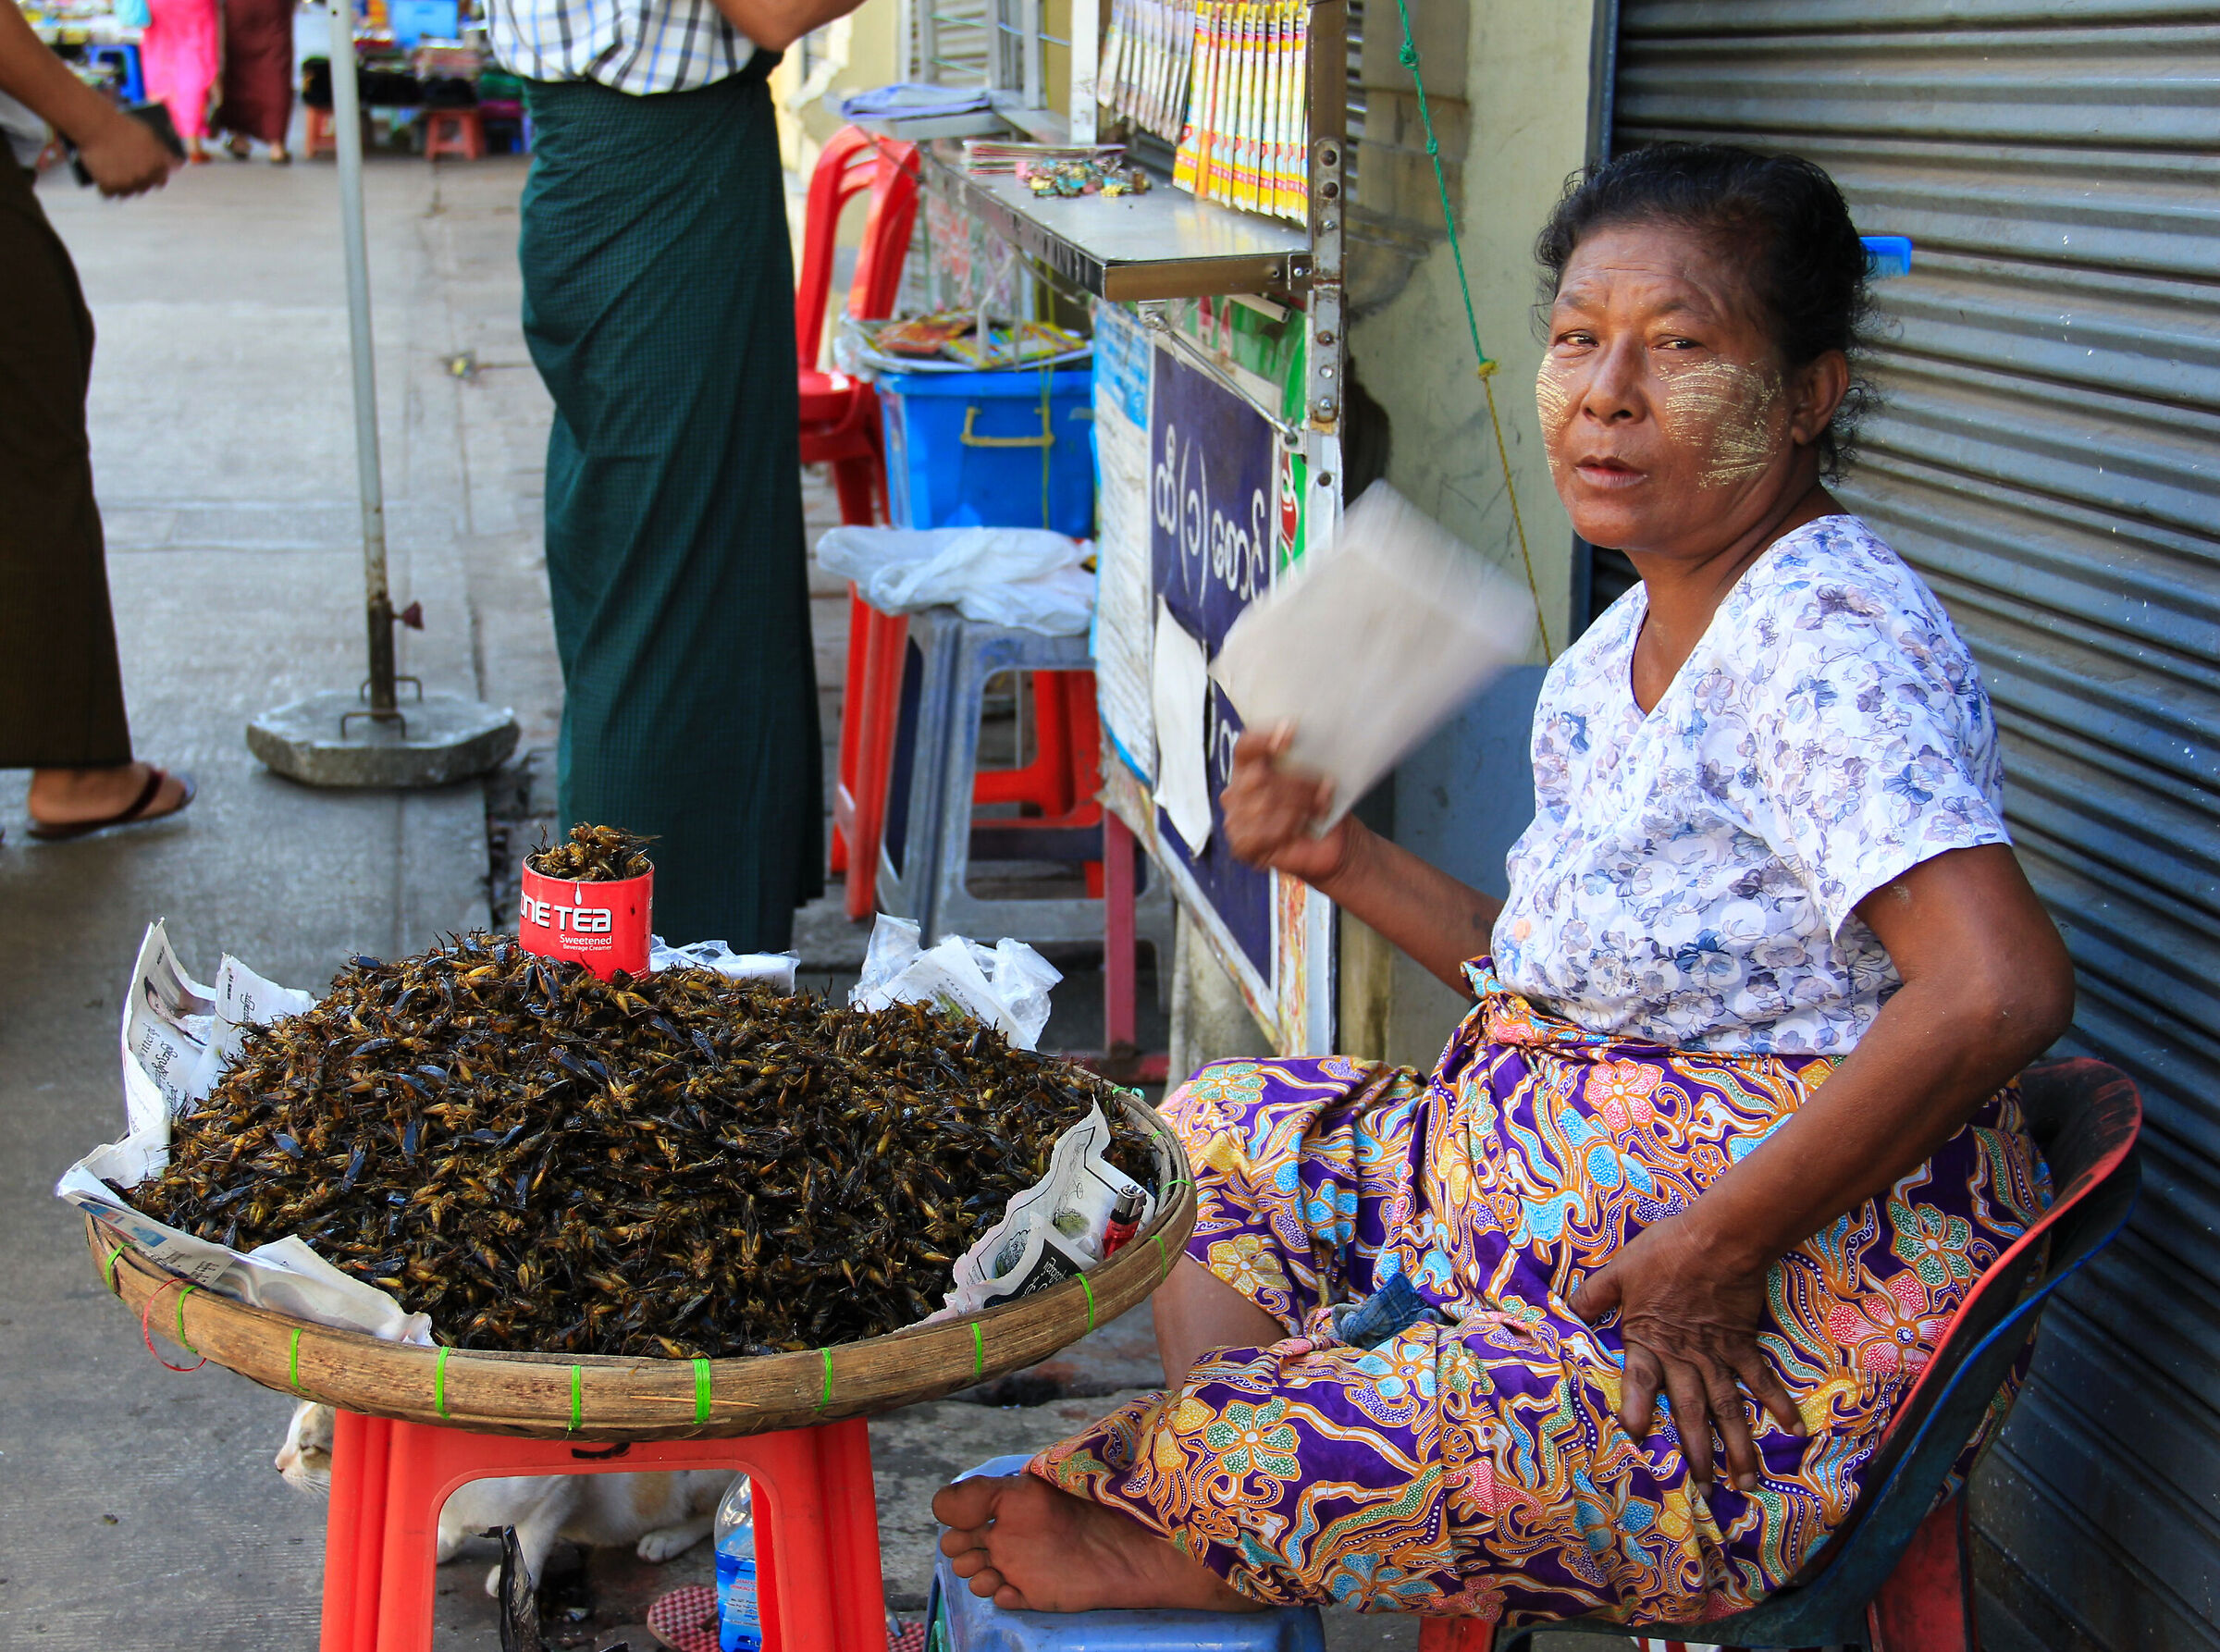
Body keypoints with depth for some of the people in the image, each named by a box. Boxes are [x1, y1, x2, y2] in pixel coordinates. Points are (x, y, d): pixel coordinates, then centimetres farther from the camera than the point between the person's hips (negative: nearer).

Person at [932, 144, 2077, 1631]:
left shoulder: (1831, 639, -21)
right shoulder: (1619, 655, 9)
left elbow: (1999, 991, -33)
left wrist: (1706, 1257, -26)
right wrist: (1343, 859, 6)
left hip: (1782, 1341, -10)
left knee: (1256, 1462, -22)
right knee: (1216, 1138, 17)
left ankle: (1144, 1544, 12)